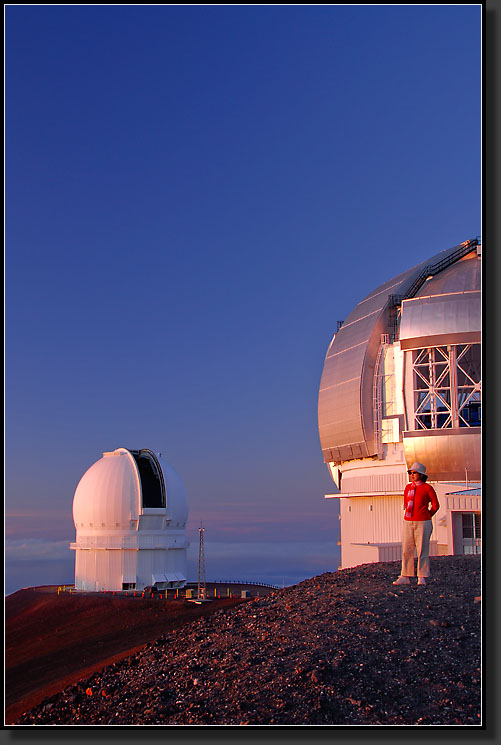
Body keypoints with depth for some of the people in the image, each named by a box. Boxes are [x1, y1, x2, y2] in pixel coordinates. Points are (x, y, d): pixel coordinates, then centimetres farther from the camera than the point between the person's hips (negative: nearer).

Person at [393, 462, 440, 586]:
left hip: (422, 523, -4)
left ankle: (422, 577, 6)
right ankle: (405, 577, 5)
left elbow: (435, 505, 4)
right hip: (408, 522, 5)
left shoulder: (427, 488, -2)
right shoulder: (408, 487, 12)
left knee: (422, 550, -1)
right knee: (406, 550, 2)